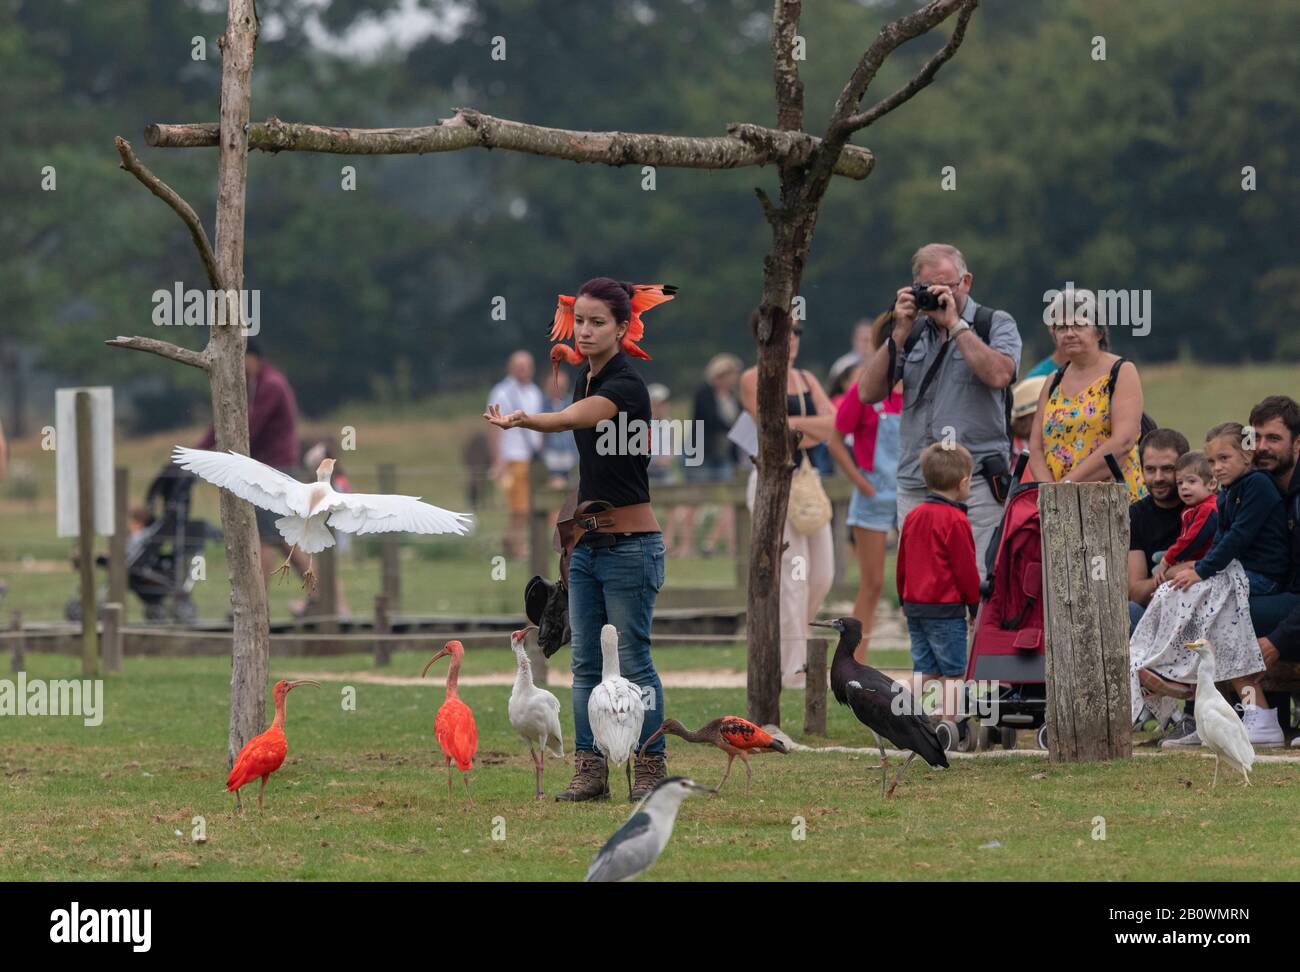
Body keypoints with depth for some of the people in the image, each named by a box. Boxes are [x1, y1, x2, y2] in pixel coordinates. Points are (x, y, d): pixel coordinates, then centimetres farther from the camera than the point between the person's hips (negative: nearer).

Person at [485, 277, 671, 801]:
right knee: (587, 663, 7)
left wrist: (522, 419, -56)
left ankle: (652, 772, 5)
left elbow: (569, 420, -37)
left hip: (630, 545, -8)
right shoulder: (585, 379, 9)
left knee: (633, 661, -3)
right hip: (587, 542, 8)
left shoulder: (626, 386, -18)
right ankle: (590, 772, 9)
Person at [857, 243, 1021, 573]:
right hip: (915, 486, 5)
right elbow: (869, 392, 7)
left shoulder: (995, 324, 5)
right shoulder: (913, 332, 16)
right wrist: (900, 333, -1)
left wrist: (955, 324, -11)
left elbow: (999, 375, -16)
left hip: (976, 481, -4)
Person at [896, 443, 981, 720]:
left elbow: (902, 564, 16)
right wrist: (975, 603, 1)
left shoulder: (913, 516, 9)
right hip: (946, 608, -7)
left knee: (924, 670, 11)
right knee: (952, 672, 0)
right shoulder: (955, 521, -14)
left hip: (915, 605, 7)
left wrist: (905, 600, 25)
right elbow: (965, 568, -11)